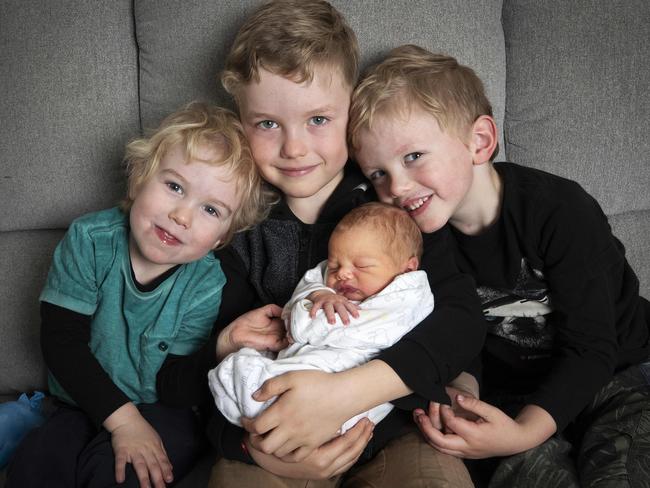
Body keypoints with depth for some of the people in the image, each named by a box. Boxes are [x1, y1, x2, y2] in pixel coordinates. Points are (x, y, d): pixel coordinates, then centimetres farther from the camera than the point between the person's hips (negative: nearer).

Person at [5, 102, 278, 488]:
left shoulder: (209, 285, -19)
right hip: (88, 404, 2)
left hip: (166, 413, -1)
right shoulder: (90, 240, -16)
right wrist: (122, 416, -23)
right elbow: (61, 339, -17)